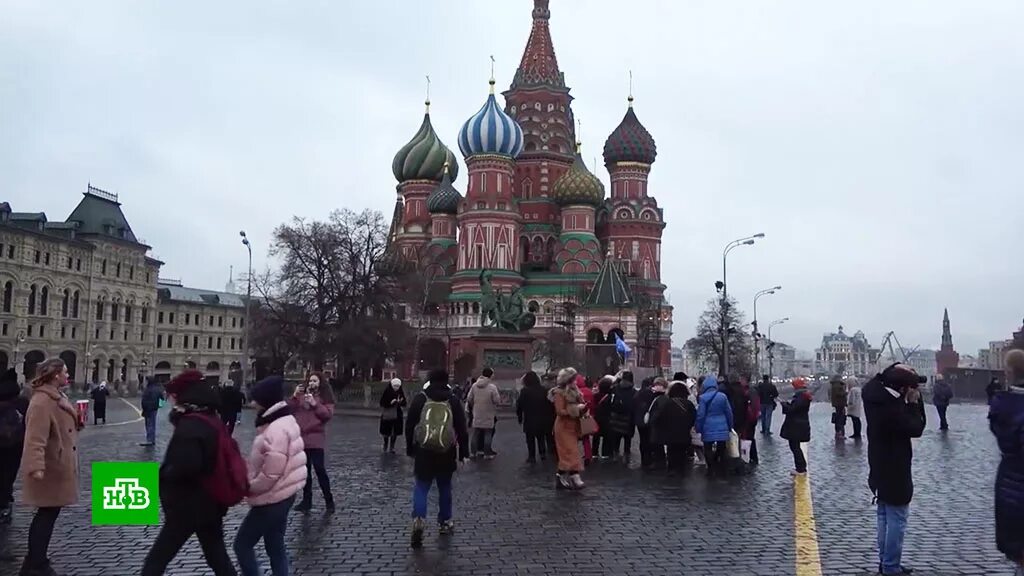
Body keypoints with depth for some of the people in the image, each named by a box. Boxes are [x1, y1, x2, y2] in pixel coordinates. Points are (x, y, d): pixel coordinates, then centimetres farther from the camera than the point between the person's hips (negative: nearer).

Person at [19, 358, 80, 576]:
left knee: (49, 514, 17)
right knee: (47, 514, -1)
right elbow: (36, 438, -30)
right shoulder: (41, 402, -21)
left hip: (57, 466, 10)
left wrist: (76, 423, 6)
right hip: (49, 469, -10)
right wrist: (36, 466, -39)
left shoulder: (56, 397, 12)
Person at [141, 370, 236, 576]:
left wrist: (162, 474, -13)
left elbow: (186, 466, -31)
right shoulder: (213, 420, 8)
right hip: (211, 504, 9)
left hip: (188, 508, -9)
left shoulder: (190, 425, -20)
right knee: (218, 557, 16)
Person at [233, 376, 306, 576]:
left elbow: (271, 474, -24)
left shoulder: (277, 430, -24)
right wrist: (250, 482, 10)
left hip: (272, 499, -9)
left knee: (242, 544, 4)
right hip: (281, 496, 9)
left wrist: (248, 487, -9)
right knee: (275, 546, 16)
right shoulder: (284, 421, 7)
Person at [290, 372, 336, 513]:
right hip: (300, 437, 4)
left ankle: (329, 501, 2)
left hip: (316, 438, -4)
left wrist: (315, 404, -18)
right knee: (305, 470, 10)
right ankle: (306, 501, 20)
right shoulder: (301, 395, 11)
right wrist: (294, 396, -8)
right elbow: (289, 410, 4)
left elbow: (328, 415, -10)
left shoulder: (325, 396, 1)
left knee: (320, 469, -8)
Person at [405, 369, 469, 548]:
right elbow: (462, 430, 0)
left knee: (421, 487, 5)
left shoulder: (420, 399, 0)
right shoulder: (453, 402, 0)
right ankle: (444, 522, 26)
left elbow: (409, 426, 2)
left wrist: (410, 449, 12)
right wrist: (463, 453, 7)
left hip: (423, 452, -1)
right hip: (446, 453, 1)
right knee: (445, 488, 17)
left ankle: (419, 520, -16)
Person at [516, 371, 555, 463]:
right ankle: (543, 453, 19)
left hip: (529, 420, -3)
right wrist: (550, 417, 9)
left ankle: (532, 457, 7)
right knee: (541, 437, 19)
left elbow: (519, 405, -9)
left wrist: (519, 417, 3)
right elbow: (549, 404, 1)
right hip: (542, 419, 3)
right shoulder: (543, 390, -3)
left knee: (530, 439, 7)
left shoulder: (524, 391, -11)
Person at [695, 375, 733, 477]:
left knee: (708, 451, 6)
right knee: (721, 451, 12)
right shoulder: (723, 396, -3)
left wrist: (698, 428, 1)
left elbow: (700, 415, -9)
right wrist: (730, 426, 15)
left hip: (708, 429, -3)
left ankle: (711, 470, 4)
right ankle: (721, 471, 15)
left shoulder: (703, 397, -10)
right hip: (722, 429, 3)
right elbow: (729, 412, 3)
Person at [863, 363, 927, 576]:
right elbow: (916, 428, -17)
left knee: (884, 517, 19)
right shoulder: (893, 407, -28)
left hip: (880, 469, 9)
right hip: (894, 472, -9)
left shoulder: (877, 397, -3)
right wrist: (914, 401, -12)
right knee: (896, 521, 1)